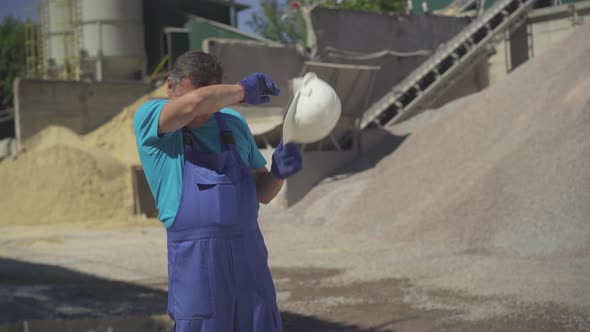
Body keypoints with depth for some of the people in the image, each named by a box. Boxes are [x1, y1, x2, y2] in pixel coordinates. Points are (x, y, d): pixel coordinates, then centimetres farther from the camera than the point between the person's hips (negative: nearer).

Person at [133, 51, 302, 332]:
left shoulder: (233, 122, 11)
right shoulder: (148, 119, -5)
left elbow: (262, 192, 16)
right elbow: (194, 103, -28)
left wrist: (278, 172, -6)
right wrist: (243, 90, -10)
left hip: (249, 256, 5)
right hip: (196, 261, -5)